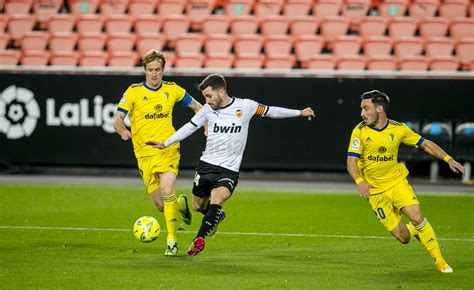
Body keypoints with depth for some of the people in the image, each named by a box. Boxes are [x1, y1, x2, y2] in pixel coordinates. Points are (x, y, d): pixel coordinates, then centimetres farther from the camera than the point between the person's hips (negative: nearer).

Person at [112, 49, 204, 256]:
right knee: (160, 204, 2)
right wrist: (123, 131, -27)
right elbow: (117, 120, -5)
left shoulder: (172, 90, 5)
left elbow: (196, 106, 20)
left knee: (167, 191, -24)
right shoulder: (134, 91, -1)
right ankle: (181, 204, 37)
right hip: (144, 154, 1)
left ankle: (172, 240, -16)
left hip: (168, 150, -1)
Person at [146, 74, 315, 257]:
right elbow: (190, 127, 9)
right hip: (206, 165, 4)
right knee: (198, 206, 11)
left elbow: (270, 111, 8)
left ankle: (199, 239, -30)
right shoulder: (208, 109, -1)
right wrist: (165, 143, 5)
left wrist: (299, 113, 12)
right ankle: (216, 216, 44)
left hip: (229, 170, -4)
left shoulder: (245, 106, -6)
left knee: (216, 200, -29)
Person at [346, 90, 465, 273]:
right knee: (403, 237, -8)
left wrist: (448, 159, -4)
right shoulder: (360, 131, -11)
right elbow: (351, 161, -13)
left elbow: (425, 144, 6)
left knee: (417, 218, -21)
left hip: (397, 182, 1)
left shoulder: (398, 129, -5)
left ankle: (439, 261, -5)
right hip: (375, 191, -1)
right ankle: (415, 230, 30)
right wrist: (360, 181, -32)